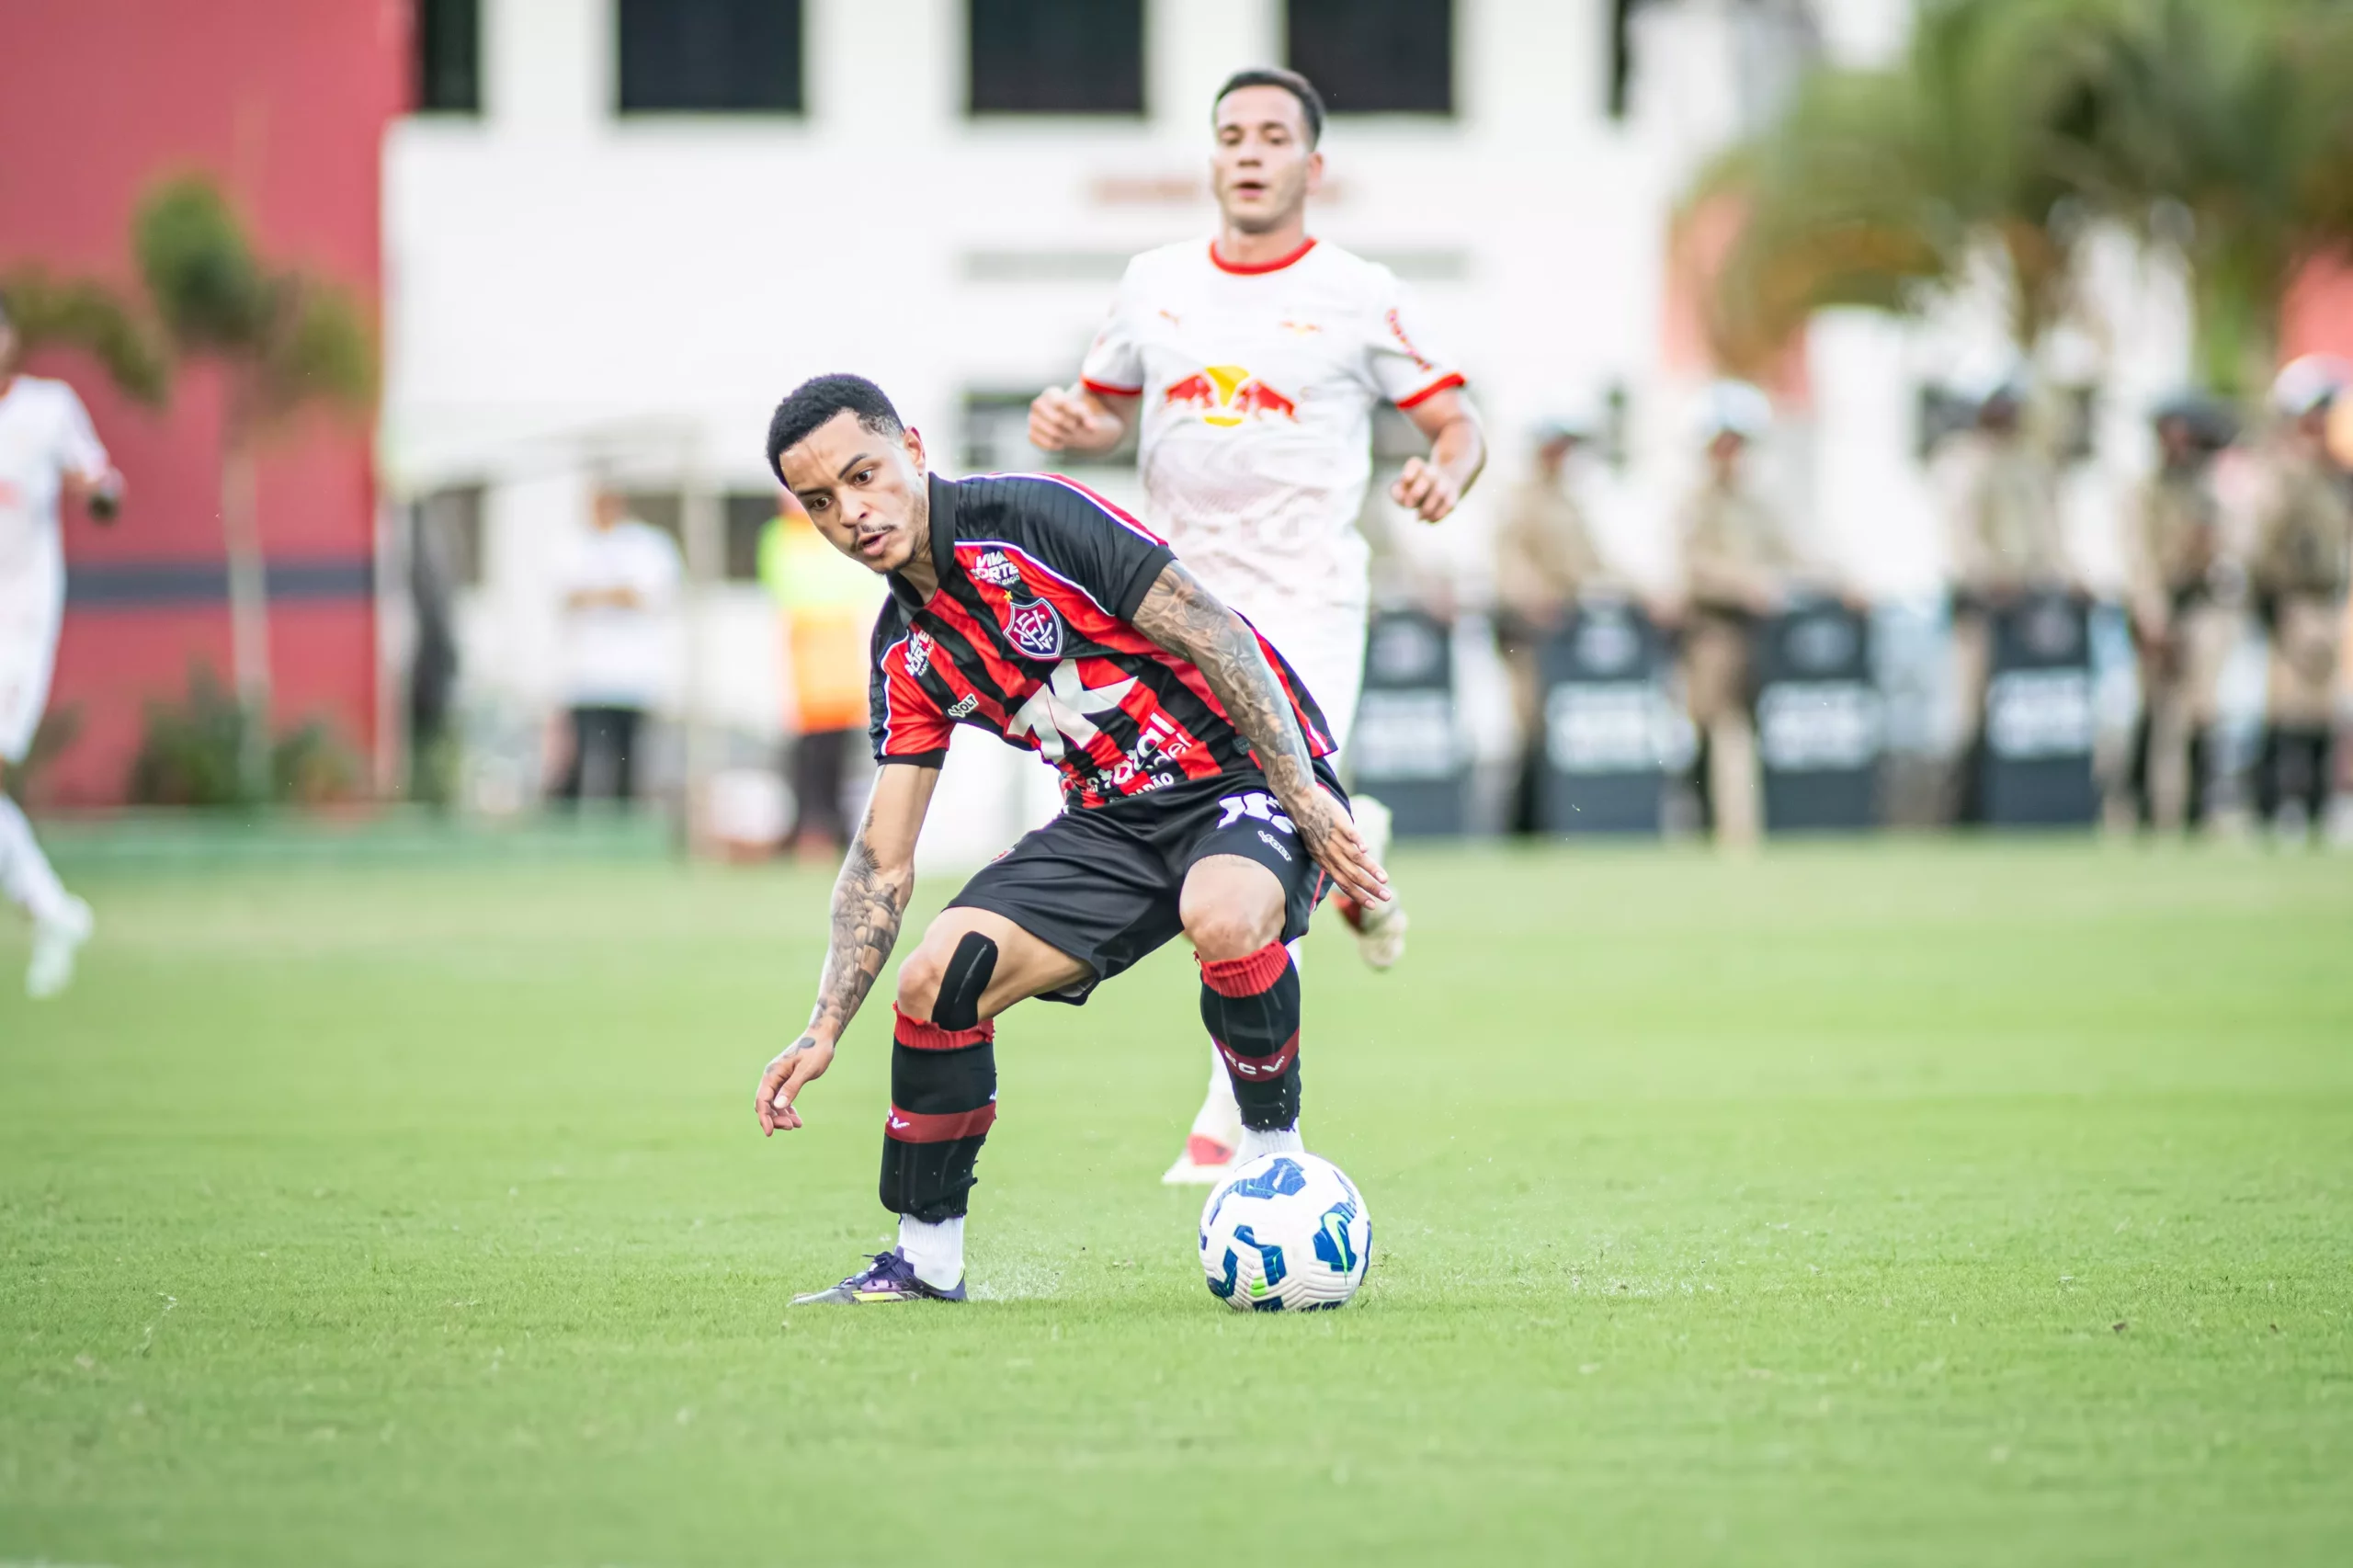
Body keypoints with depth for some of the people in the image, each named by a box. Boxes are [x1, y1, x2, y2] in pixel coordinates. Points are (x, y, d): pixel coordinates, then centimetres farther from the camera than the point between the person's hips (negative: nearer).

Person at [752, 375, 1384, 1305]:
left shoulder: (1030, 518, -16)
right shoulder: (907, 653, 6)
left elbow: (1213, 635, -18)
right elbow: (884, 856, 8)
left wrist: (1305, 797, -23)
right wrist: (825, 1030, -1)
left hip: (1249, 774, -7)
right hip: (1115, 816, 7)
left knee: (1224, 916, -39)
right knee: (936, 978, -9)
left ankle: (1274, 1152, -14)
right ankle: (926, 1262, 7)